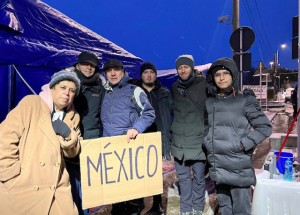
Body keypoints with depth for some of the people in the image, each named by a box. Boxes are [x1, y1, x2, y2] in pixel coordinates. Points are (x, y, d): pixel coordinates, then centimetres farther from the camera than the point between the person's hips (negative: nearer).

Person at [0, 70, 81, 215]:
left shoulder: (72, 116, 7)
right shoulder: (31, 103, -8)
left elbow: (72, 153, 9)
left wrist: (71, 144, -13)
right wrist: (12, 173, -14)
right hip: (21, 188, -4)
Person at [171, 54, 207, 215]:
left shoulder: (204, 85, -4)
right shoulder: (174, 88, 9)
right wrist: (170, 135, 16)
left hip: (198, 140, -3)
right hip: (179, 142, 3)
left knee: (199, 176, 9)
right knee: (183, 177, 13)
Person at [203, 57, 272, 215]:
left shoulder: (244, 100, -4)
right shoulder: (209, 102, 8)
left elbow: (265, 127, -3)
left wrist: (243, 144, -12)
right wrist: (208, 143, 5)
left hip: (238, 167, -4)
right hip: (217, 167, 4)